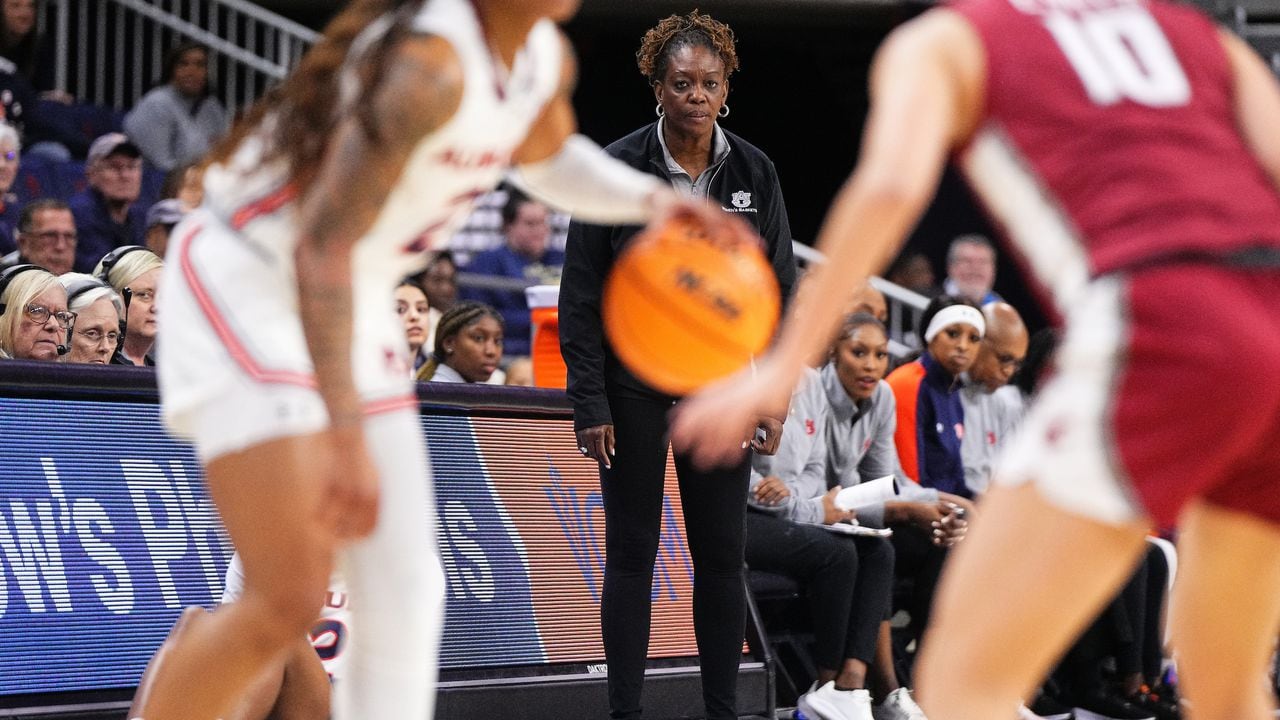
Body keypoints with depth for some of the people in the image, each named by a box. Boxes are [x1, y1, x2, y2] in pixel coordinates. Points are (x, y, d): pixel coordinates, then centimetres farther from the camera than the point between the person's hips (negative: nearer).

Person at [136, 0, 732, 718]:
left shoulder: (546, 59, -1)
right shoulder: (432, 65, -29)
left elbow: (544, 154, 25)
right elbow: (323, 243, -31)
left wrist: (647, 198, 5)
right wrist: (347, 438, -35)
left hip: (356, 304, 9)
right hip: (247, 288, -9)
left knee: (405, 598, 4)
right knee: (287, 602, -17)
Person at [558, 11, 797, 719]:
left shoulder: (754, 173, 1)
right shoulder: (616, 169, -7)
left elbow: (780, 290, 5)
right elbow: (581, 295, -6)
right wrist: (589, 404, -11)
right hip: (633, 384, -2)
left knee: (721, 555, 3)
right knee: (631, 553, 0)